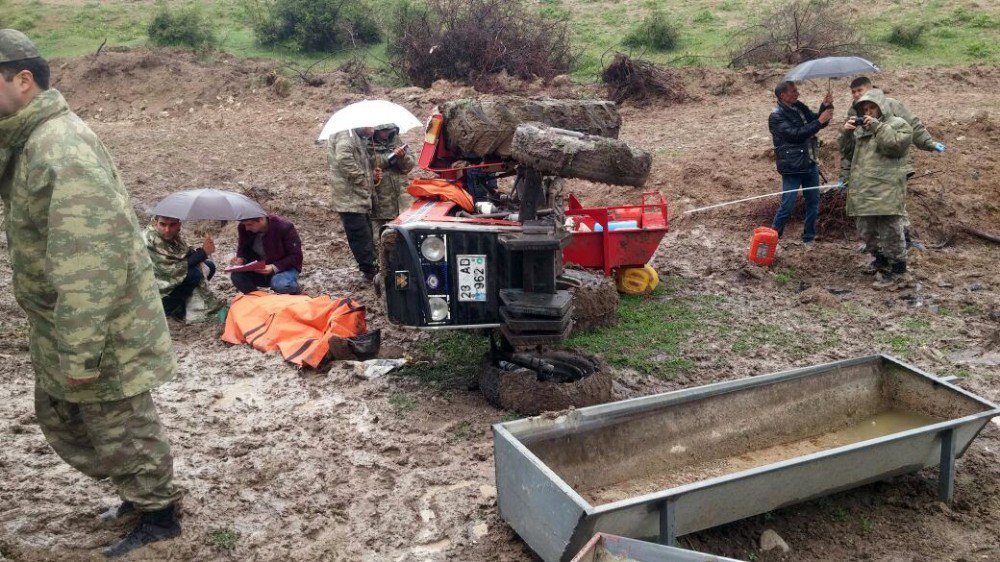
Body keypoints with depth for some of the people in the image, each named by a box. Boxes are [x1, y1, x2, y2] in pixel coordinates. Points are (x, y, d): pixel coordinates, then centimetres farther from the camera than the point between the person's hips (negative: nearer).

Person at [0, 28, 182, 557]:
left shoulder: (62, 149, -26)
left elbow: (88, 266, -31)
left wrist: (78, 354, -28)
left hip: (101, 332, -10)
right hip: (57, 328, 10)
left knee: (122, 428, 7)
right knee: (60, 419, 23)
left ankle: (158, 515, 29)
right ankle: (141, 492, 39)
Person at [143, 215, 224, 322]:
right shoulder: (150, 240, -27)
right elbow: (172, 270, -29)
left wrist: (202, 250, -22)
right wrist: (202, 252, -26)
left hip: (170, 280, 8)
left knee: (209, 266, 5)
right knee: (194, 274, -26)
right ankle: (171, 308, -7)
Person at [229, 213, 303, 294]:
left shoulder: (284, 227, -22)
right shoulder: (243, 228, -9)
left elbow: (296, 256, -17)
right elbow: (243, 248, 10)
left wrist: (274, 267, -30)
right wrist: (240, 258, -15)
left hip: (284, 268, -4)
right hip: (259, 270, 5)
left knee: (280, 285, -37)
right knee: (236, 276, -22)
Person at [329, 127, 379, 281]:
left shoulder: (360, 140, 22)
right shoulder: (346, 135, -10)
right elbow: (343, 159, -28)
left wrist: (372, 176, 10)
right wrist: (362, 177, -17)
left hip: (361, 198, 10)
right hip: (350, 198, -10)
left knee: (366, 238, 13)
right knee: (362, 238, -6)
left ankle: (370, 270, 19)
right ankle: (372, 272, -3)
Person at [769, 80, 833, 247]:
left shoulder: (799, 107, 9)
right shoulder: (776, 116, -12)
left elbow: (816, 121, 13)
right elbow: (796, 134, -22)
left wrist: (825, 107, -5)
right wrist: (819, 121, -21)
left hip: (810, 164, 7)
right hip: (792, 168, -7)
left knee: (813, 203, 10)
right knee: (788, 205, -5)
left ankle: (809, 238, 21)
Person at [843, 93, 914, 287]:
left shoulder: (898, 124, 1)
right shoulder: (862, 129, 23)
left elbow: (894, 144, -17)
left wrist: (876, 126, -16)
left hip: (885, 193, -8)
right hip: (864, 191, 8)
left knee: (890, 232, -5)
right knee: (867, 232, 15)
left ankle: (898, 269, 5)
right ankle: (881, 260, 34)